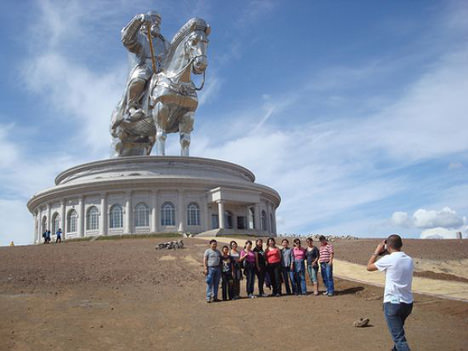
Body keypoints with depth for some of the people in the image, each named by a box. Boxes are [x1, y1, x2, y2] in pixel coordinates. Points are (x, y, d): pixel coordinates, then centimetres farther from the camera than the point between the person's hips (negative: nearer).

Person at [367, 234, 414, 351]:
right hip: (407, 303, 7)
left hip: (392, 303, -7)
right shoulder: (409, 260, 3)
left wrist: (377, 251, 10)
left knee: (399, 338, -6)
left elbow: (369, 267, 1)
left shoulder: (388, 259, -14)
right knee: (398, 329, 29)